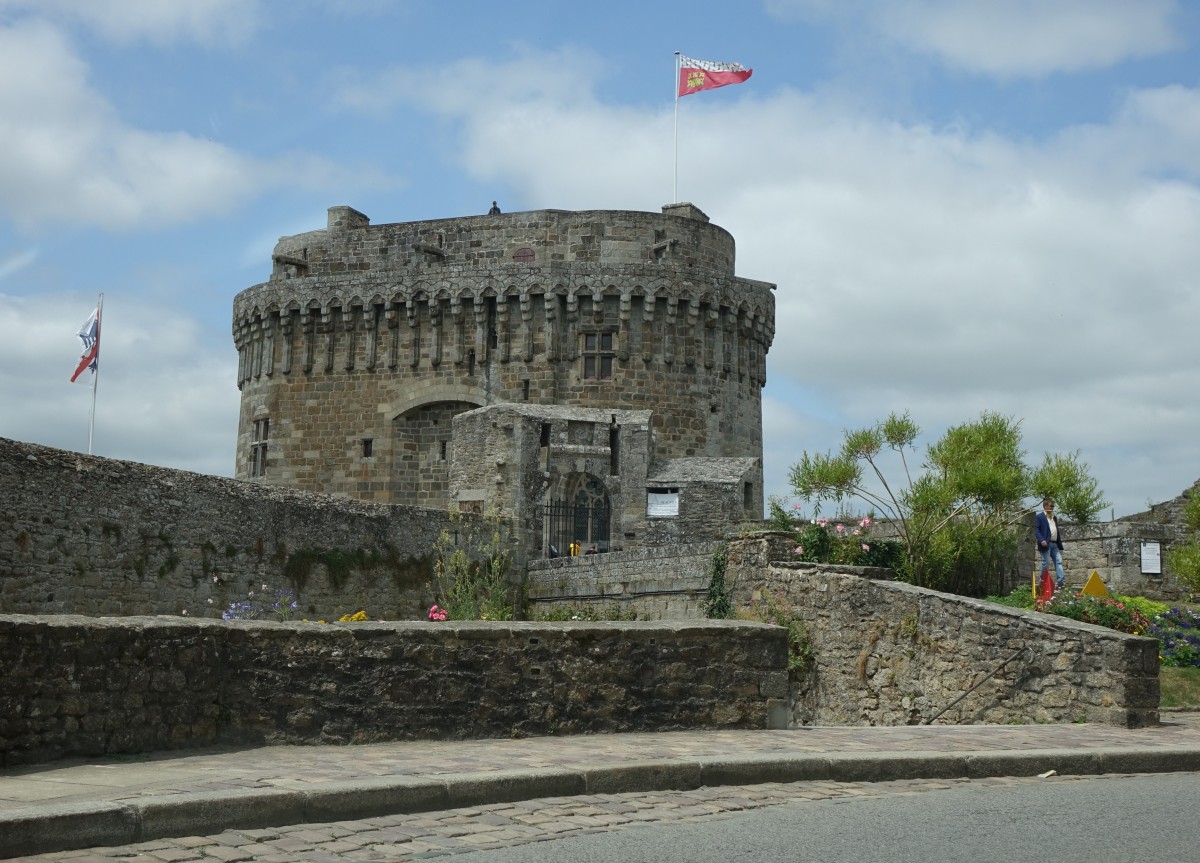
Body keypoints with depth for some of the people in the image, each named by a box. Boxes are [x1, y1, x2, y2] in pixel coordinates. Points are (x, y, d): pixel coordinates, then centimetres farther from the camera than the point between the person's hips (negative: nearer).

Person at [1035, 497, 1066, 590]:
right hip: (1046, 544, -7)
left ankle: (1061, 581, -10)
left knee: (1059, 561, -4)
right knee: (1046, 563, -6)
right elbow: (1036, 530, -9)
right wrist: (1041, 540, -22)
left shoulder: (1054, 518, 23)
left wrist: (1060, 545, 18)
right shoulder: (1039, 517, 0)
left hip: (1054, 544, 7)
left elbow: (1057, 532, 24)